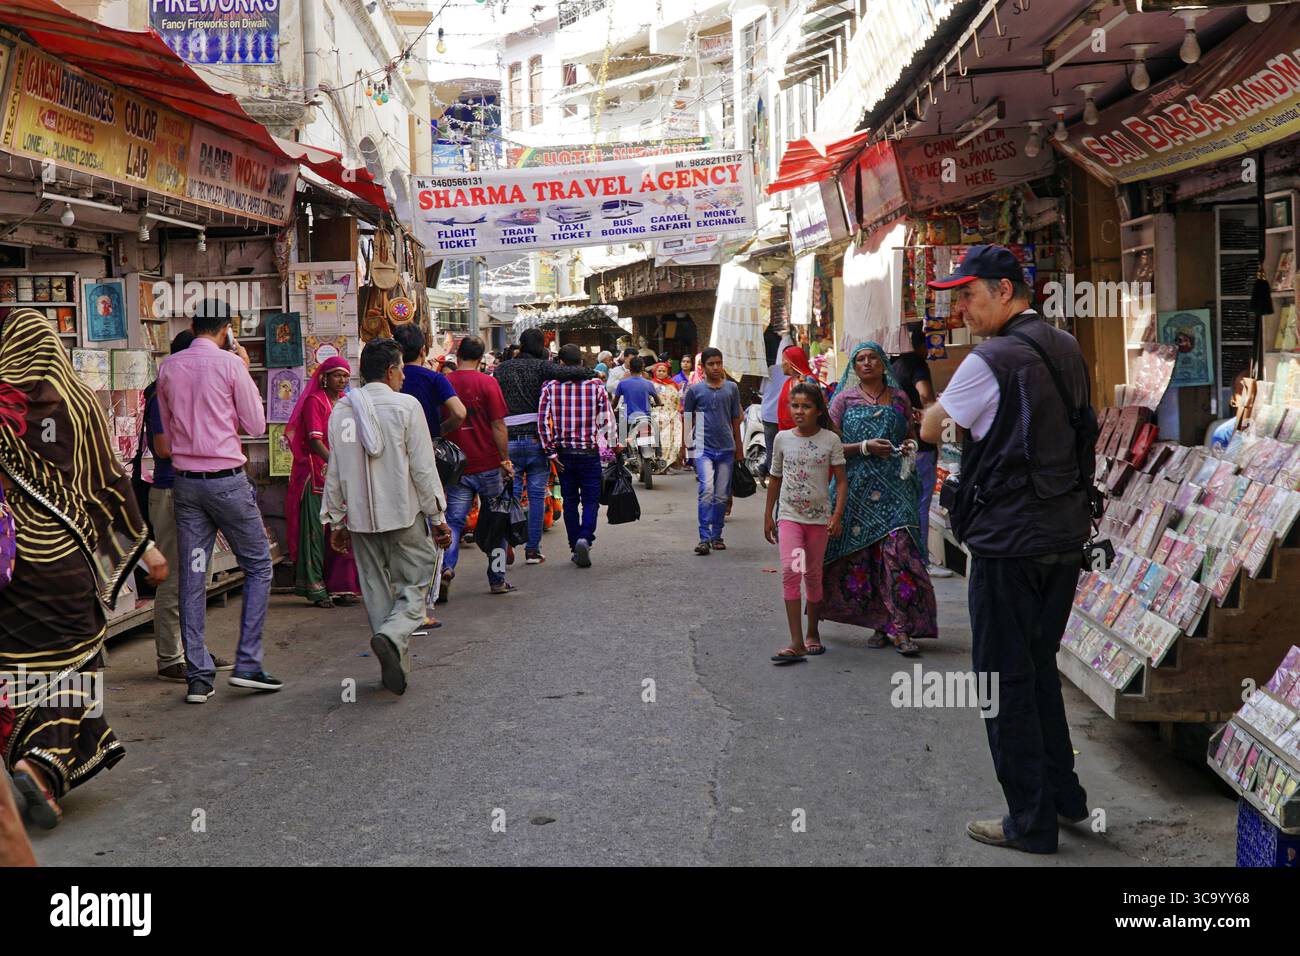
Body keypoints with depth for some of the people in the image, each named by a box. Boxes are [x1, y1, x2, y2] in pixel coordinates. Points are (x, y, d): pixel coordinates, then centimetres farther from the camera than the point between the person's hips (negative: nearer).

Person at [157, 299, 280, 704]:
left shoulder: (168, 367, 8)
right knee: (258, 565, 7)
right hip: (226, 478, -5)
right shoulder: (230, 364, -7)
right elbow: (255, 425, 0)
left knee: (193, 575, 5)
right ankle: (247, 664, 1)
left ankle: (198, 676, 7)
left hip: (184, 480, 5)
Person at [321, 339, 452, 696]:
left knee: (377, 590, 13)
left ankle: (395, 665, 14)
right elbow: (422, 468, -9)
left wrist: (337, 521, 17)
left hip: (360, 517, 5)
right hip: (403, 514, -5)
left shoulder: (342, 410, 6)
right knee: (414, 583, 4)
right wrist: (438, 517, -2)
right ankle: (392, 635, -23)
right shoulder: (405, 406, -8)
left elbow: (335, 471, 9)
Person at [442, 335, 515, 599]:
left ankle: (446, 567, -19)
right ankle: (497, 579, 16)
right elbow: (498, 426, -10)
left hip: (457, 466, 2)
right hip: (488, 465, -2)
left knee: (454, 521, 5)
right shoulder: (487, 383, -8)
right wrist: (506, 460, -1)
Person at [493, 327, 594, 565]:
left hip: (509, 438, 2)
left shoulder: (502, 369, 12)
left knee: (511, 494, 6)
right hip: (536, 437, -2)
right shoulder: (540, 366, 0)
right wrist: (587, 372, 2)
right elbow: (566, 372, -16)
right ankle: (532, 549, 5)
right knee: (537, 495, 4)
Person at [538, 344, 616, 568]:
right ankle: (585, 538, -18)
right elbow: (607, 421, -5)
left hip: (563, 453, 1)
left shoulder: (550, 386, -2)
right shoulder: (595, 385, -3)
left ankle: (575, 548, 13)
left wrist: (550, 452, -4)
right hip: (589, 452, -1)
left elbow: (542, 420, -8)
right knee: (591, 499, 5)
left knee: (570, 501, 11)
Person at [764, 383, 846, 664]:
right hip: (789, 515, 0)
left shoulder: (830, 440, -3)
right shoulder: (782, 439, 3)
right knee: (790, 570, -16)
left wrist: (837, 515, -10)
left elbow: (841, 481, -1)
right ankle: (796, 642, -18)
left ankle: (812, 633, 27)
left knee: (813, 575, 9)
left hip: (819, 517, 0)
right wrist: (768, 515, 13)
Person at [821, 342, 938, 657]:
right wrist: (864, 447, -12)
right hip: (857, 486, 0)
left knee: (898, 548, -13)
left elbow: (910, 437, 24)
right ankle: (879, 624, 12)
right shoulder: (844, 399, 7)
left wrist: (909, 447, 1)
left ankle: (899, 626, -13)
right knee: (861, 556, 1)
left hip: (894, 486, 0)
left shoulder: (899, 398, 12)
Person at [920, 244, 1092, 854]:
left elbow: (931, 430, -4)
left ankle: (1031, 823, 10)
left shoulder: (991, 361, -16)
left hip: (1009, 542, -8)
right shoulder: (1068, 351, 9)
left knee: (1005, 678, 2)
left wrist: (934, 410, 18)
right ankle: (1064, 796, 29)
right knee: (1039, 666, 21)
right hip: (1067, 534, 8)